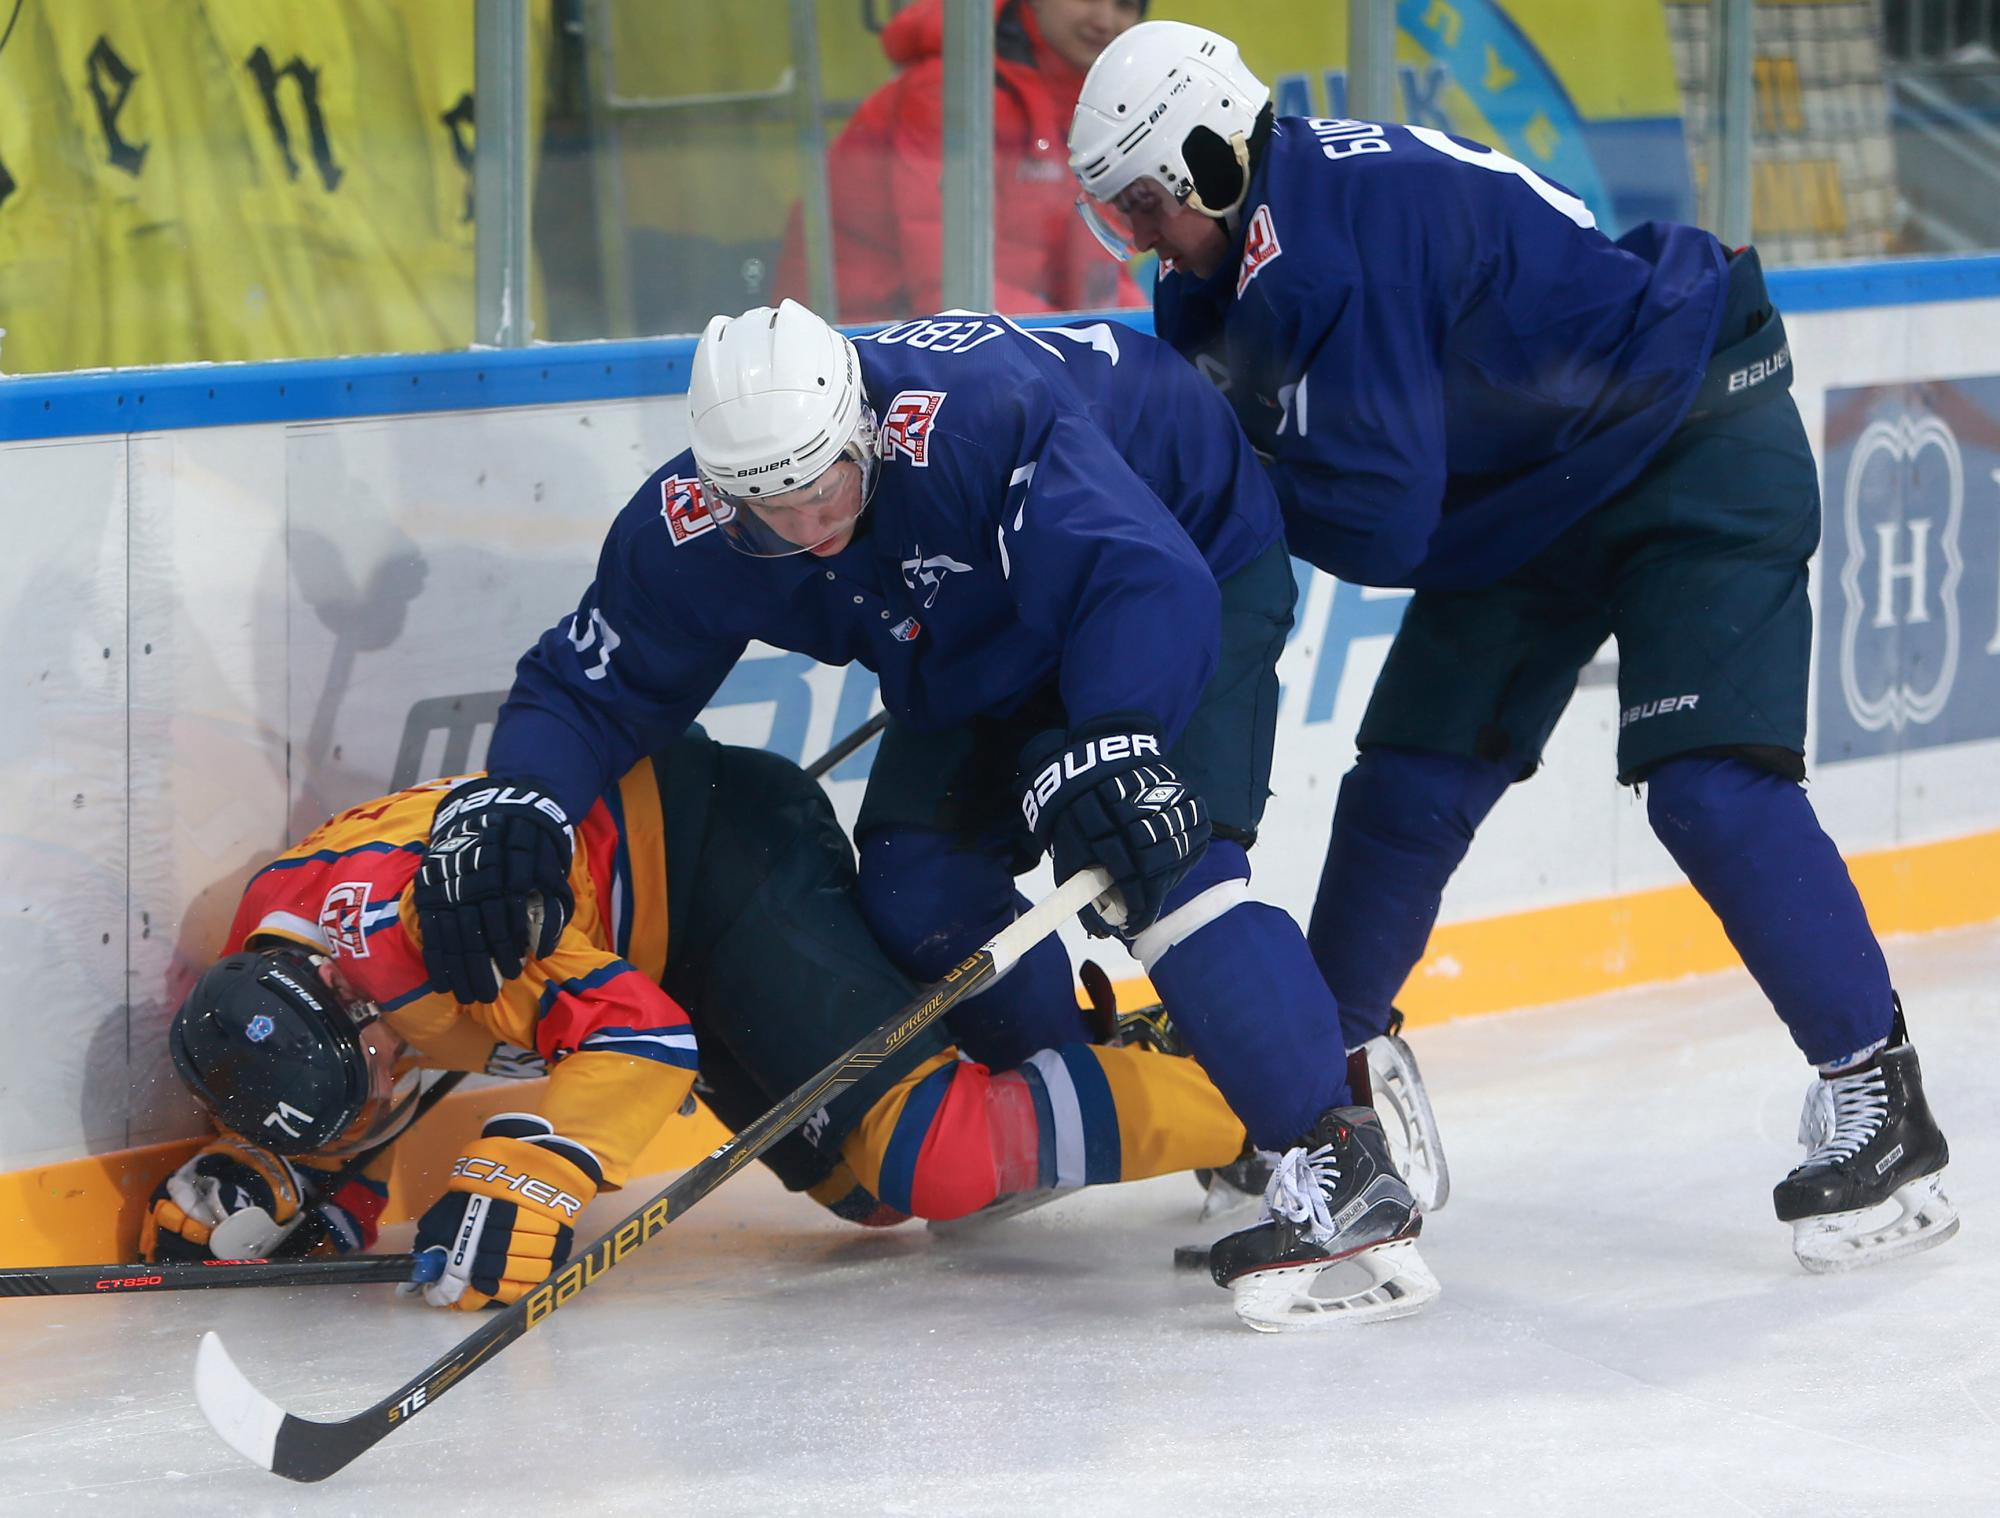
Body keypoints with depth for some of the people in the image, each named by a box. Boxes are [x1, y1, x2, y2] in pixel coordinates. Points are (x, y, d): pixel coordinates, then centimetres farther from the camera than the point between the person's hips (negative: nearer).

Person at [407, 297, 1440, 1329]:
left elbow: (1147, 582, -48)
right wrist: (517, 800, -31)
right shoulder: (688, 531, -22)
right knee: (918, 884, -8)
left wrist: (1112, 743, -64)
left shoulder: (981, 417, -42)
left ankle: (1339, 1163, -26)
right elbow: (590, 684, -10)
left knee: (1161, 866, -26)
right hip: (975, 655, 7)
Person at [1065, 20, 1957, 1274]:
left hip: (1695, 437, -10)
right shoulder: (1240, 249, 0)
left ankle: (1879, 1100, -13)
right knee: (1410, 780, 6)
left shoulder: (1331, 242, -30)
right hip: (1526, 497, 10)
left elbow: (1379, 523, -31)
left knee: (1709, 784, -20)